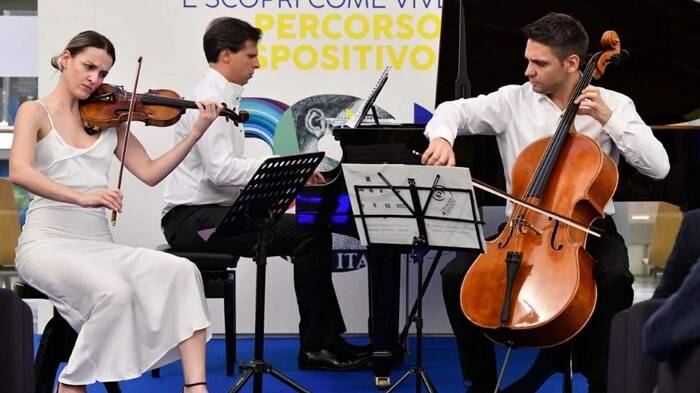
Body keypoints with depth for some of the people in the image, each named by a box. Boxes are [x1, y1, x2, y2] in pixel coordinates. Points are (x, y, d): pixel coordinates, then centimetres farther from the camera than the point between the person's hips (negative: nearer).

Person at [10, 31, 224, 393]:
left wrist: (197, 132, -4)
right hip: (48, 242, -5)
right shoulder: (35, 112, -1)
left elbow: (150, 173, 7)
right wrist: (80, 197, -34)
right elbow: (19, 172, -19)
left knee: (181, 273, -20)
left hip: (98, 243, 5)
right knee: (113, 292, -34)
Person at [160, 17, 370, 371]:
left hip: (214, 211, 10)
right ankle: (317, 346, -12)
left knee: (312, 231, 4)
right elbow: (219, 170, -24)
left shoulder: (224, 98, 17)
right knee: (308, 234, -19)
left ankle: (327, 339, 4)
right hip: (193, 218, -10)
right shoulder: (210, 99, -13)